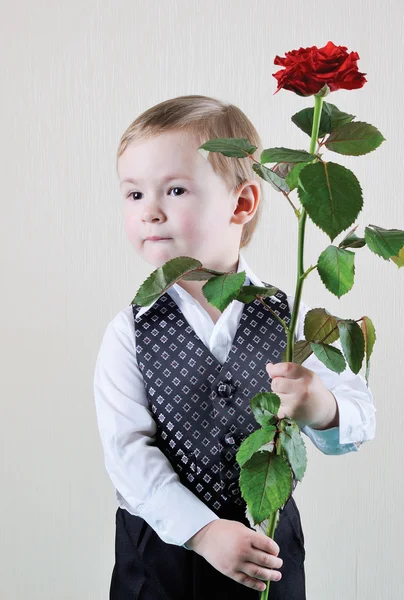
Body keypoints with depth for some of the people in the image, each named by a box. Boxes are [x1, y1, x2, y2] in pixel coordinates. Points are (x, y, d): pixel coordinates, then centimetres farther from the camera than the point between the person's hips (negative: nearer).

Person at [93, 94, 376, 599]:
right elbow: (127, 451, -15)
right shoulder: (130, 333, -9)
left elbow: (360, 419, -9)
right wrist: (203, 531, -23)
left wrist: (322, 408, -31)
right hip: (162, 547, -1)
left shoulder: (289, 317, -7)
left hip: (270, 548, 1)